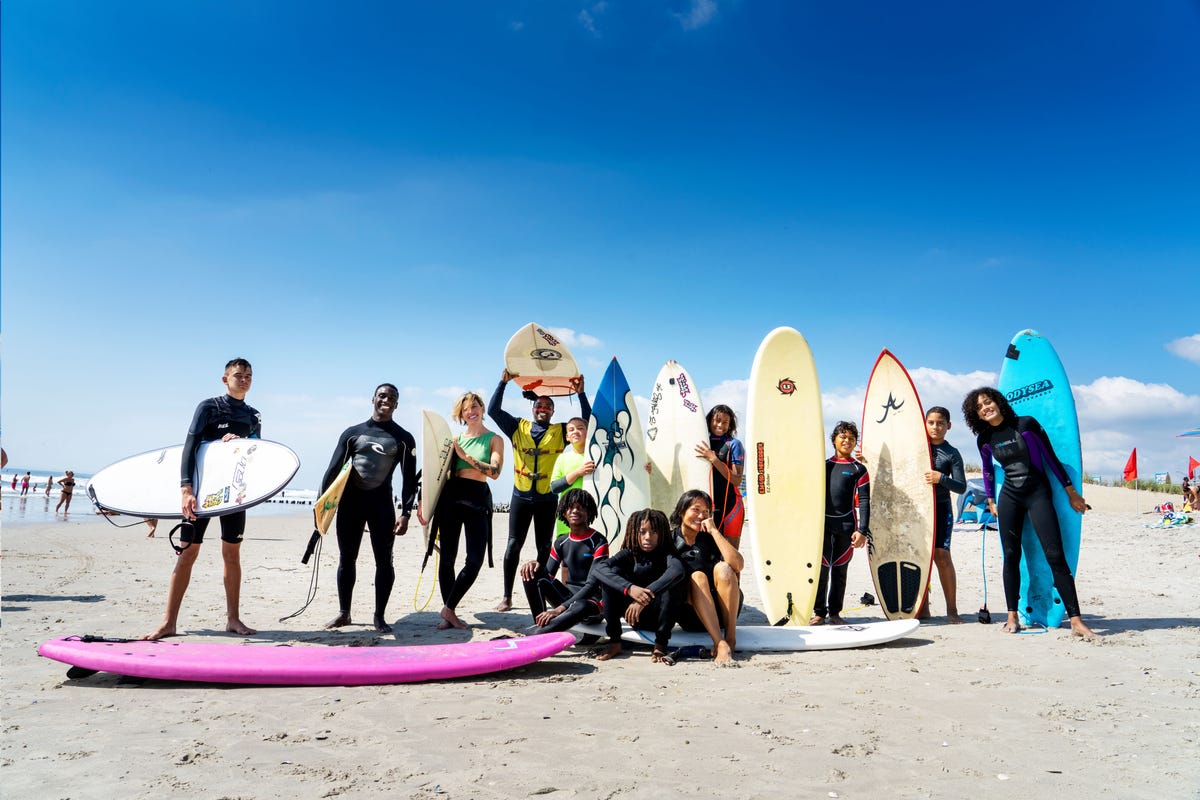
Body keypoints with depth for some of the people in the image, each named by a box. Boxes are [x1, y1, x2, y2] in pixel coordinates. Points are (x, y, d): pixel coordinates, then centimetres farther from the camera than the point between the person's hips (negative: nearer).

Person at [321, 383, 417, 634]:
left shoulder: (403, 438, 3)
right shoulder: (353, 433, 7)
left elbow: (409, 479, 0)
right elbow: (333, 469, 4)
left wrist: (405, 513, -9)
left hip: (382, 503, -1)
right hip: (350, 501, 1)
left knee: (384, 561, -1)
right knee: (346, 558, 8)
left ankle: (379, 617, 10)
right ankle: (343, 613, 22)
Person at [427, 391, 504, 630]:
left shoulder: (494, 439, 6)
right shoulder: (455, 439, 14)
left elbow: (495, 472, -8)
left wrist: (465, 456, -10)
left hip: (478, 498, -2)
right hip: (450, 496, 2)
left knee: (475, 560, -10)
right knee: (447, 558, 3)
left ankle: (448, 609, 5)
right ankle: (449, 614, 14)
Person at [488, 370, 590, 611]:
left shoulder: (560, 431, 7)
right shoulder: (518, 427, 8)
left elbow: (586, 420, 0)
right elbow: (493, 410, 2)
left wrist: (581, 394, -9)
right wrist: (503, 382, -5)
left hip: (547, 498, 0)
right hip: (521, 496, 0)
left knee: (544, 547, 5)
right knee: (513, 545, 1)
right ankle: (507, 597, 8)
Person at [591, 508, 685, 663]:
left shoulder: (666, 555, -10)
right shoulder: (629, 554, -4)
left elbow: (677, 570, -37)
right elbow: (598, 567, -23)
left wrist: (645, 598, -46)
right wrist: (629, 588, -41)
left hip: (661, 616, -2)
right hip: (635, 616, 2)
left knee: (673, 582, -29)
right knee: (611, 573, -18)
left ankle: (661, 645, -20)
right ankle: (614, 642, -16)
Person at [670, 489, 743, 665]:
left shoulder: (711, 538, 1)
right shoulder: (670, 540, 0)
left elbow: (738, 565, -17)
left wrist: (714, 531, -16)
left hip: (723, 611, 1)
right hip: (690, 616, -1)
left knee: (722, 568, -22)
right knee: (697, 577, -28)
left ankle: (731, 638, -25)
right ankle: (720, 645, -41)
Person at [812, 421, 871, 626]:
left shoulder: (858, 469, 5)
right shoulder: (824, 466, 12)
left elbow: (864, 502, -1)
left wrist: (862, 530, -10)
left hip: (846, 526, -1)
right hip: (823, 524, 1)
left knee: (840, 570, 7)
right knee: (821, 568, -3)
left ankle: (835, 612, 17)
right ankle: (819, 613, 5)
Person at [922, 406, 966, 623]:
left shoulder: (952, 453, 3)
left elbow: (961, 487, -2)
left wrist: (941, 478, -19)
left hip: (940, 508, -3)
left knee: (941, 556, -10)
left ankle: (952, 610, -2)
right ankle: (923, 608, 10)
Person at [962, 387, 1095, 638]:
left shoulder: (1026, 424, -9)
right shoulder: (984, 440, 3)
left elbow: (1051, 457, -3)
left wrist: (1071, 491, 0)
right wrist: (991, 500, 19)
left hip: (1038, 494, -3)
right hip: (1009, 497, 4)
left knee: (1055, 555, -9)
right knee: (1010, 556, 4)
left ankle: (1076, 621, -6)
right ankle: (1013, 617, 12)